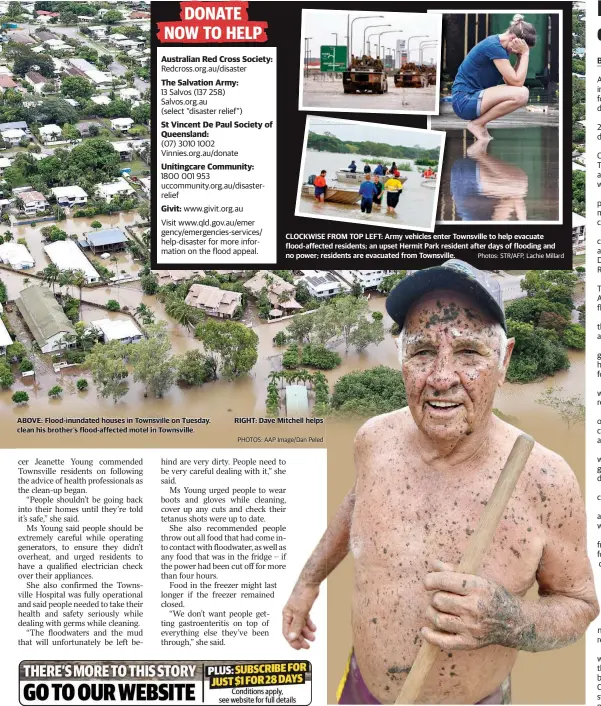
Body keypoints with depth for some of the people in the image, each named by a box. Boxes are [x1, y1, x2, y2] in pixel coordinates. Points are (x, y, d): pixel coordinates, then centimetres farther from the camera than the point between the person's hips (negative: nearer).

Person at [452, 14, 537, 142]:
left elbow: (511, 80, 9)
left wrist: (521, 56, 1)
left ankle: (479, 119, 8)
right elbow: (517, 82, -17)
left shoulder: (500, 45, 11)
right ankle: (477, 124, -8)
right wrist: (525, 53, -9)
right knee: (521, 94, -22)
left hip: (474, 96, 10)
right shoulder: (494, 46, -18)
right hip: (465, 100, -10)